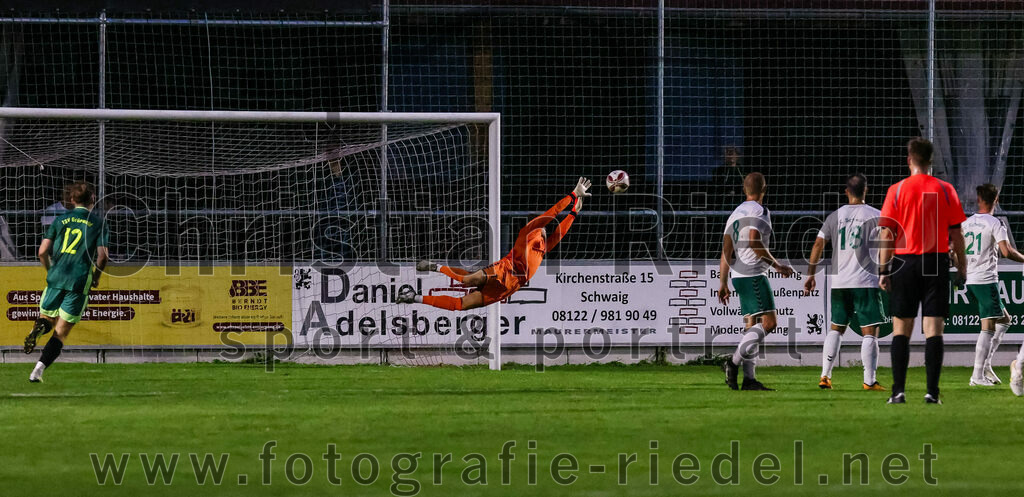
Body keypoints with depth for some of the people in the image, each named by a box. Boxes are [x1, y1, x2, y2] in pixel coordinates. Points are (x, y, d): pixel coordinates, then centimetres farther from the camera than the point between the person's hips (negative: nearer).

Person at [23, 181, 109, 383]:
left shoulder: (61, 220, 10)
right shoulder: (98, 222, 4)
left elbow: (43, 251, 5)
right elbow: (102, 255, -5)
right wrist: (96, 278, 13)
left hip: (56, 277, 2)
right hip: (80, 281, -2)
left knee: (47, 319, 20)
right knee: (61, 333, 3)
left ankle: (40, 327, -17)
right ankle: (38, 370, -13)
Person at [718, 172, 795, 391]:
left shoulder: (735, 214, 19)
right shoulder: (759, 211, -7)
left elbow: (726, 251, 18)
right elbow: (755, 243, -20)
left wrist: (723, 283, 21)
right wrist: (776, 265, -12)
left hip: (738, 275, 9)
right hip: (753, 274, -9)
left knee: (752, 327, 7)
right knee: (767, 322, -12)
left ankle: (749, 378, 1)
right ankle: (734, 362, -20)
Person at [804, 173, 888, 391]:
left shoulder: (835, 217, 7)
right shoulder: (875, 216, -2)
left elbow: (818, 244, 5)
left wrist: (811, 275, 10)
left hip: (839, 283, 4)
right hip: (867, 281, -4)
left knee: (836, 329, 15)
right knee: (870, 332, -2)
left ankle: (825, 376, 11)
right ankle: (869, 380, -7)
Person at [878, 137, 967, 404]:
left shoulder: (896, 190, -1)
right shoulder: (945, 190, 2)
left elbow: (887, 233, -3)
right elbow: (956, 233, 3)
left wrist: (883, 270, 1)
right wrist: (962, 268, 10)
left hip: (905, 262, 0)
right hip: (937, 262, 0)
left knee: (901, 329, 6)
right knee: (934, 329, 0)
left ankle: (898, 390, 0)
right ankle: (932, 391, -7)